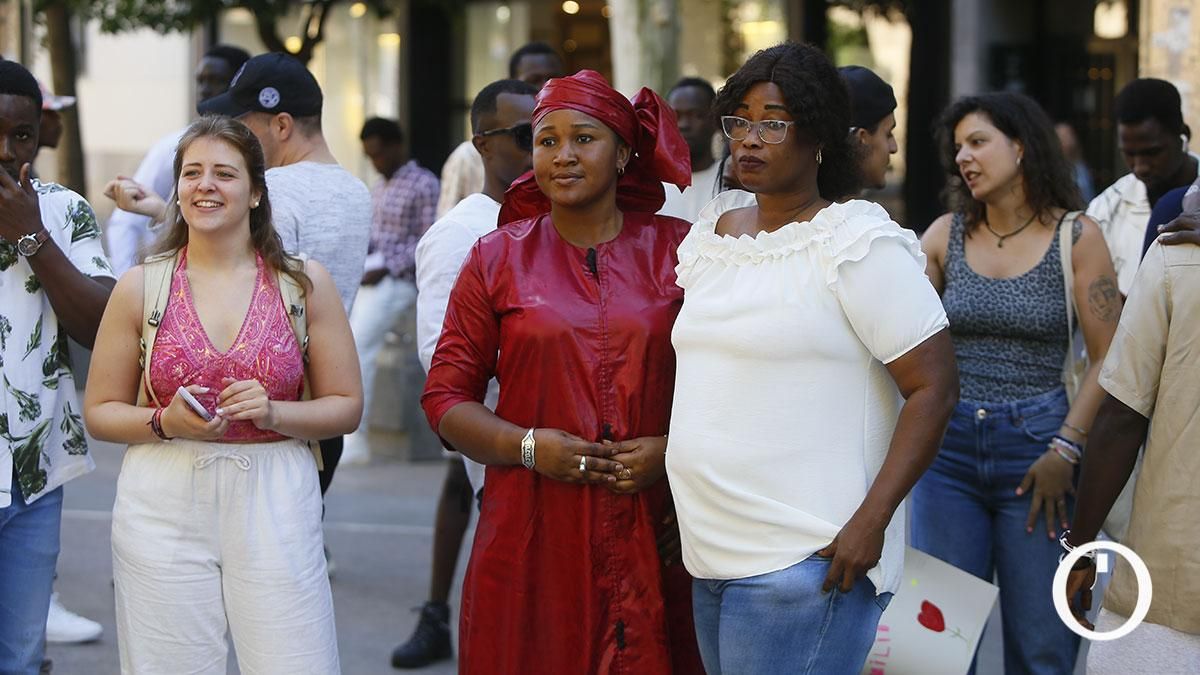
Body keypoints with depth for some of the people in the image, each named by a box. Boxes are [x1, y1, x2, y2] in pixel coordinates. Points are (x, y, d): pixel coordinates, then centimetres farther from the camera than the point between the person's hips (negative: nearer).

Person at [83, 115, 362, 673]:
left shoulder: (304, 283, 5)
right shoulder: (141, 287, 5)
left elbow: (346, 407, 7)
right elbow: (99, 412, 9)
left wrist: (272, 413, -11)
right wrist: (164, 423, -11)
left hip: (275, 506, 0)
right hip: (163, 507, 0)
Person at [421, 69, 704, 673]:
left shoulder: (677, 251, 5)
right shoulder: (497, 260, 6)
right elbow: (445, 398, 5)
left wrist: (670, 451, -11)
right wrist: (530, 447, -9)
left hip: (654, 535, 0)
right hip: (531, 538, 0)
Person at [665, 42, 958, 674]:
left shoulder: (856, 244, -10)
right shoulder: (709, 234, 12)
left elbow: (933, 386, -13)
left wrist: (871, 522, -19)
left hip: (804, 564, -7)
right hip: (709, 554, 8)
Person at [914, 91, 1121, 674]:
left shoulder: (1075, 237, -1)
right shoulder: (945, 236, 8)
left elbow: (1108, 358, -5)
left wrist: (1066, 451, -13)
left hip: (1036, 445, -2)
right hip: (949, 447, 3)